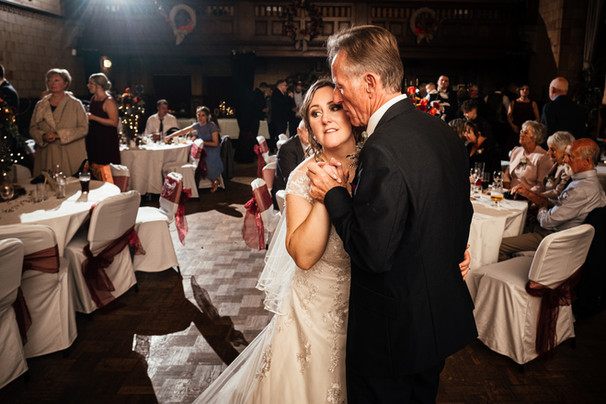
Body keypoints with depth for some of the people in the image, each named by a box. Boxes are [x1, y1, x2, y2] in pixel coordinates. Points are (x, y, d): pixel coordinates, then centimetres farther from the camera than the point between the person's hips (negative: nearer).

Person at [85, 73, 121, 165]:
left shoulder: (109, 101, -13)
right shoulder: (93, 98, 12)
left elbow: (114, 122, -21)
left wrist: (93, 117, -21)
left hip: (107, 141, -8)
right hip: (93, 140, 8)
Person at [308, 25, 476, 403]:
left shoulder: (383, 150, -29)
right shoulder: (444, 131, 0)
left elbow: (373, 255, -27)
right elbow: (461, 219, 9)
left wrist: (334, 194, -14)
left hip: (393, 332, -8)